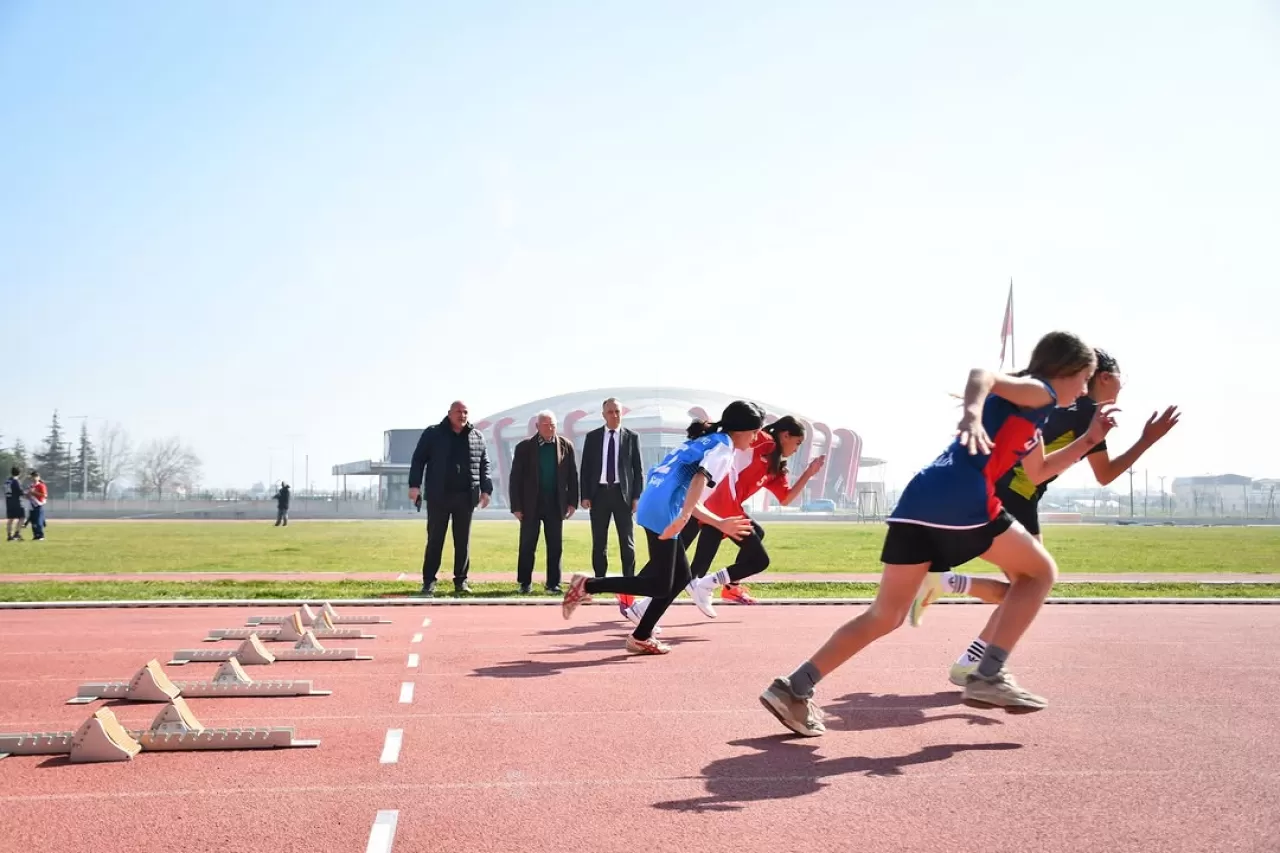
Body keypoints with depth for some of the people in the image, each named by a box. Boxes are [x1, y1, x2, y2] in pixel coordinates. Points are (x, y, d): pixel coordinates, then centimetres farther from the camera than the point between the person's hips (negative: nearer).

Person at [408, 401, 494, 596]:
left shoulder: (477, 437, 9)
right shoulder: (433, 433, 1)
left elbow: (484, 464, 13)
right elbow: (418, 459, 0)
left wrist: (486, 489, 5)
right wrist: (415, 484, -9)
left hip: (465, 497, 3)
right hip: (439, 496, -2)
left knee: (463, 540, 6)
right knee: (435, 539, 1)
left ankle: (461, 580, 14)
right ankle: (429, 580, 8)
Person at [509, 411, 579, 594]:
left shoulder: (566, 446, 3)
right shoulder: (524, 447, -3)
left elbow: (572, 475, 5)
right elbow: (515, 478, -2)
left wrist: (572, 502, 0)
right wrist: (516, 506, -7)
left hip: (555, 505, 2)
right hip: (531, 505, -2)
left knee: (555, 547, 4)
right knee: (527, 546, 4)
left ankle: (553, 583, 12)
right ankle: (525, 583, 14)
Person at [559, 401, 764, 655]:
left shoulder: (707, 442, 28)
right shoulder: (723, 444, 1)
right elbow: (700, 478, -20)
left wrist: (720, 524, 29)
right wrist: (683, 518, -32)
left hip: (654, 508, 9)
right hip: (662, 512, -9)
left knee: (681, 576, 15)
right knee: (659, 586, -4)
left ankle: (641, 638, 18)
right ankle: (587, 585, -3)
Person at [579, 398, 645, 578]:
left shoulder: (632, 437, 4)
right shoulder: (592, 437, 6)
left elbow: (638, 469, 3)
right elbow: (585, 467, 6)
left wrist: (637, 496, -4)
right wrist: (585, 496, -2)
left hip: (622, 493, -1)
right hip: (599, 492, 1)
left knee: (627, 541, 2)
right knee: (599, 542, 6)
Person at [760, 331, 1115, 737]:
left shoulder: (1027, 408, 34)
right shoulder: (1038, 391, 7)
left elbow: (1037, 471, 48)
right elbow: (982, 373, -15)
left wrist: (1088, 439, 44)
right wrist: (973, 413, -36)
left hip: (920, 496, 9)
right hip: (961, 499, -9)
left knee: (886, 615, 9)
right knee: (1039, 570, 12)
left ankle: (792, 688, 0)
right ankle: (988, 676, 3)